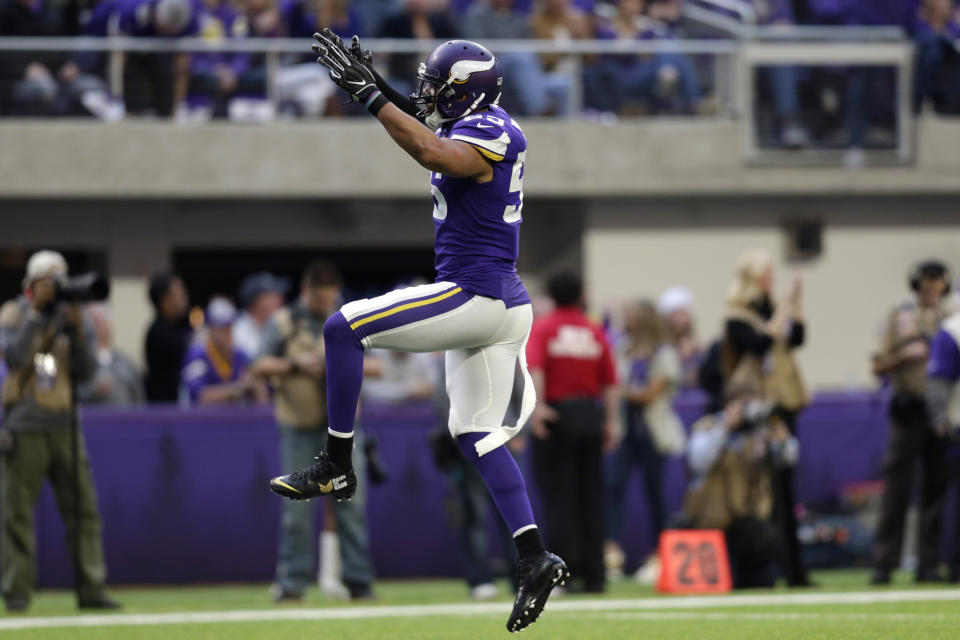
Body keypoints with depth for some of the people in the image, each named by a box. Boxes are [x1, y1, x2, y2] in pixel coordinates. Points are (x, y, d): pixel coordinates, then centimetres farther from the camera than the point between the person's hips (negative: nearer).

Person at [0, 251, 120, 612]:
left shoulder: (67, 318, 13)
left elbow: (85, 372, 6)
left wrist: (77, 331, -6)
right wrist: (36, 313, -14)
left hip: (63, 426, 4)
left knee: (83, 508, -1)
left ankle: (91, 589, 1)